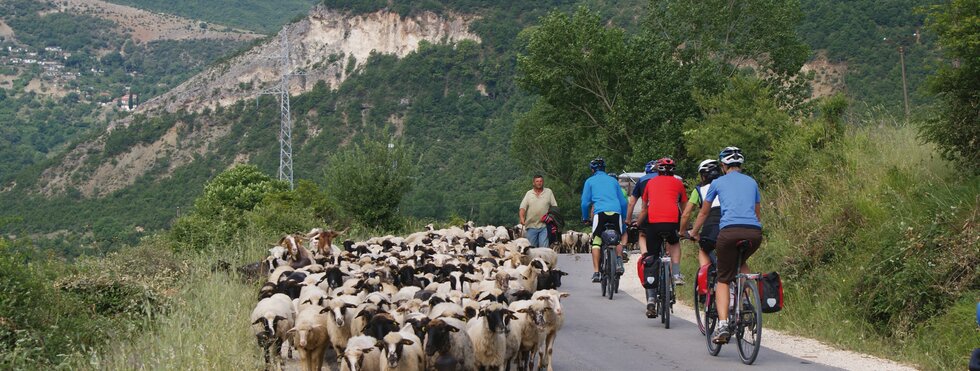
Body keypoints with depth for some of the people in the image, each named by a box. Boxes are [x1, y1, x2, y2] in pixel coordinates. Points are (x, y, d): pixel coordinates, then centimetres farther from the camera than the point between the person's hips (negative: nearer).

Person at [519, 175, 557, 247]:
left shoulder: (549, 192, 9)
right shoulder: (529, 193, 10)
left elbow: (554, 206, 8)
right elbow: (523, 207, 3)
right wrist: (522, 218, -15)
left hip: (544, 226, -1)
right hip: (531, 225, 1)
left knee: (544, 246, -10)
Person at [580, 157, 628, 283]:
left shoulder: (590, 181, 16)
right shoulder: (613, 180, 24)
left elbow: (585, 202, 11)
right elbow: (623, 202, 23)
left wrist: (585, 218, 24)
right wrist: (623, 218, 33)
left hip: (600, 212, -2)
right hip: (616, 212, 2)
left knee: (596, 241, 4)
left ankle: (596, 272, -8)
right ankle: (619, 261, -12)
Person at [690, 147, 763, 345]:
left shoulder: (718, 183, 16)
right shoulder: (752, 182, 24)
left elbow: (704, 212, 26)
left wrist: (694, 232, 42)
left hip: (729, 231, -3)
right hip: (754, 233, 3)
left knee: (723, 280, 8)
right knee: (742, 263, 33)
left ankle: (723, 324, -10)